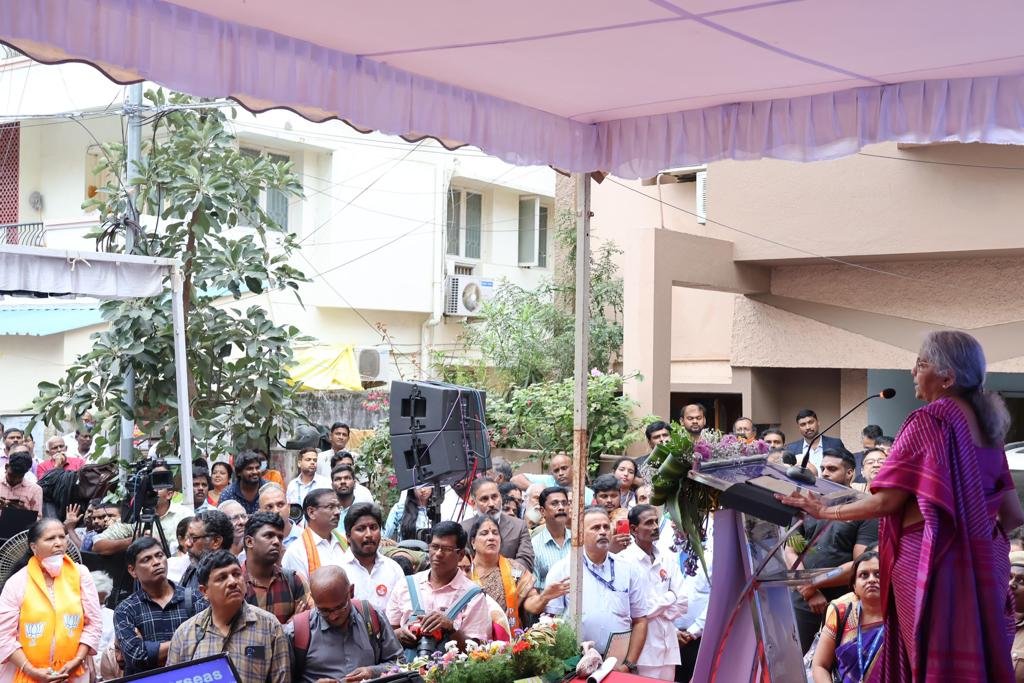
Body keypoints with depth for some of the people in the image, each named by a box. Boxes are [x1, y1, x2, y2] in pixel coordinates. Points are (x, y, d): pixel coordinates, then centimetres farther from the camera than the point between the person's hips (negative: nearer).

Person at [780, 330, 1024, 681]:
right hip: (983, 561, 8)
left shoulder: (930, 419, -11)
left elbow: (886, 501, -13)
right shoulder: (986, 423, 11)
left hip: (932, 560, -7)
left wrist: (824, 511, -1)